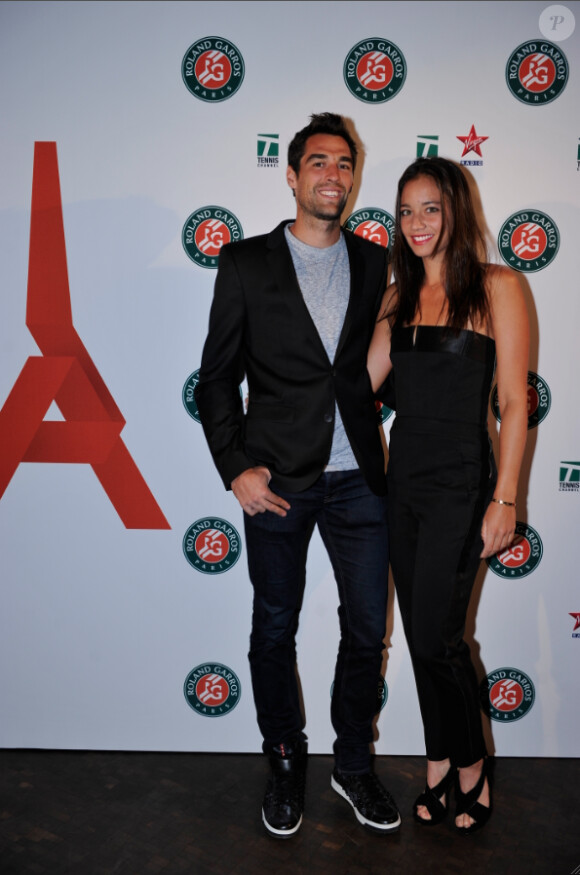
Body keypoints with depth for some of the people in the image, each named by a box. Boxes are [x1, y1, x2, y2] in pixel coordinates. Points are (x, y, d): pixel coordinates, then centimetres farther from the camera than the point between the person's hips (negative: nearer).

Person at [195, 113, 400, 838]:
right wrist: (235, 468, -8)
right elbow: (216, 376, 0)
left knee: (367, 629, 10)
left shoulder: (374, 262, 7)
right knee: (274, 630, 12)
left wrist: (380, 449, 3)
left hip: (359, 479, 3)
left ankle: (354, 764, 33)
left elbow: (377, 360, 14)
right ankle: (285, 763, 35)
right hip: (278, 480, -2)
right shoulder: (246, 263, 0)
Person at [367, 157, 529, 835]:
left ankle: (471, 769, 24)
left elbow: (513, 403, -8)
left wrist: (504, 499, -12)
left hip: (461, 482, -5)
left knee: (437, 638, -3)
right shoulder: (397, 298, 10)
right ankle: (440, 765, 32)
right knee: (421, 635, 12)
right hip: (403, 478, 5)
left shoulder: (496, 287, -5)